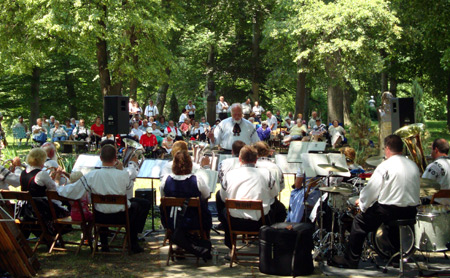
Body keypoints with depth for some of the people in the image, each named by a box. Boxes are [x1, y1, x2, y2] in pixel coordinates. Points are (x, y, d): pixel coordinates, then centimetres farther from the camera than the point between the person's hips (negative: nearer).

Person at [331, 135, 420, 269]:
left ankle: (350, 260, 11)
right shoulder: (414, 166, 8)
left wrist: (361, 202, 7)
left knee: (360, 221, 9)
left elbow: (372, 189, -11)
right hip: (411, 212, 7)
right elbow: (416, 191, 15)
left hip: (390, 211, -7)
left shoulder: (385, 166, -12)